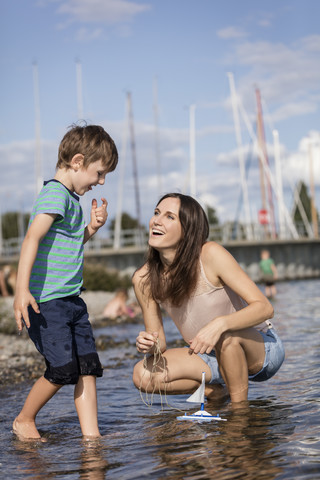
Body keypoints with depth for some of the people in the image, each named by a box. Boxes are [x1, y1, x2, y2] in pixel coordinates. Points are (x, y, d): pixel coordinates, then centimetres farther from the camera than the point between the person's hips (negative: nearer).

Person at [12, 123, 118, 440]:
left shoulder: (72, 199, 17)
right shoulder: (55, 194, -13)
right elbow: (32, 239, -24)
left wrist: (92, 228, 11)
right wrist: (22, 290, -32)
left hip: (72, 299, 9)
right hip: (46, 300, -9)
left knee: (88, 366, 3)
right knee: (62, 369, -9)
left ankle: (91, 434, 7)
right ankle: (24, 420, 13)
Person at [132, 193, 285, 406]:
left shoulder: (211, 254, -22)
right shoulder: (144, 279, -10)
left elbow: (264, 308, -25)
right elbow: (159, 343, -2)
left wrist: (219, 324, -43)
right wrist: (149, 346, -26)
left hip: (261, 350, -4)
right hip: (213, 358, 4)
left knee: (227, 335, -37)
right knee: (143, 374, -19)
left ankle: (240, 405, -13)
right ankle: (217, 390, 4)